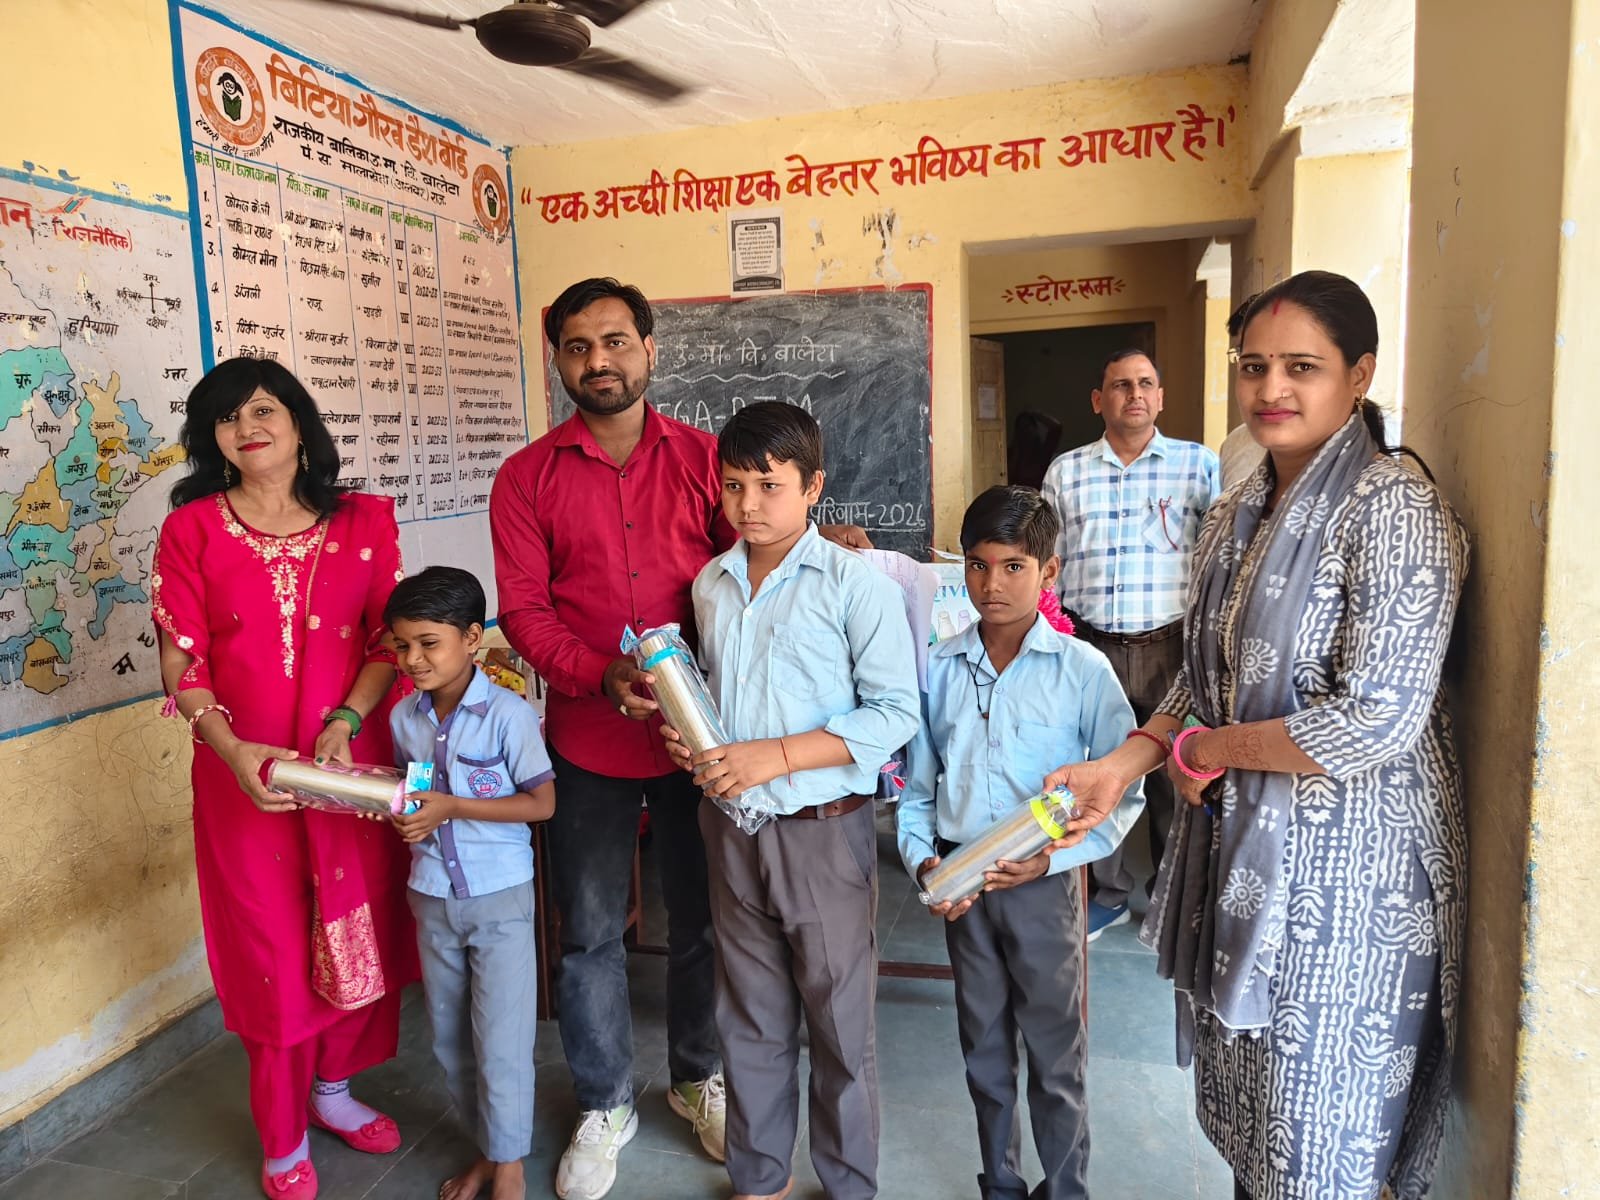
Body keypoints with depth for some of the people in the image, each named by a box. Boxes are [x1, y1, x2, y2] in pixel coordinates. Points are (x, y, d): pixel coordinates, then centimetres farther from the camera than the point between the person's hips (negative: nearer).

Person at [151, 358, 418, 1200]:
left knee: (361, 932, 12)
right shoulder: (190, 529, -1)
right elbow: (182, 661, -4)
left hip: (354, 763, 2)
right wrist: (232, 748, -18)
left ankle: (333, 1087, 38)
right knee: (273, 949, 9)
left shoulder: (363, 521, 2)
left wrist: (346, 722, -15)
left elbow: (390, 638, 0)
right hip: (246, 771, -1)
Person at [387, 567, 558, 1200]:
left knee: (500, 1042, 3)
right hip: (432, 900, 6)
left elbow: (542, 802, -14)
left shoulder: (508, 713, -17)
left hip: (500, 898, -5)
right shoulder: (403, 716, 1)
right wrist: (398, 811, -10)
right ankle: (486, 1146, 38)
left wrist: (452, 808, -21)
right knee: (449, 1039, 17)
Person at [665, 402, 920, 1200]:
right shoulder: (711, 584, 5)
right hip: (731, 826, 5)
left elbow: (894, 710, -14)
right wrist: (688, 737, -3)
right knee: (748, 1016, 18)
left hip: (822, 827, -5)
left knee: (839, 1020, 9)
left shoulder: (854, 582, -12)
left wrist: (776, 756, -21)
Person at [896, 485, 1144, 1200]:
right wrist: (922, 861, -6)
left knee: (1055, 1055, 10)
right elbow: (916, 785, 7)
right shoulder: (940, 668, 1)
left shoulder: (1082, 670, -9)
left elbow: (1126, 792, -7)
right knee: (984, 1049, 18)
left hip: (1043, 883, -3)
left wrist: (1053, 856, -17)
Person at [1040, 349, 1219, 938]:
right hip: (1089, 645, 2)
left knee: (1172, 776, 7)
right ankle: (1106, 893, 27)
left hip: (1170, 646, -1)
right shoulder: (1065, 471, 11)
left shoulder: (1200, 465, 6)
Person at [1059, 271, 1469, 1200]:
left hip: (1342, 863, -7)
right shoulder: (1242, 512, 8)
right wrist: (1121, 766, 2)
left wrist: (1203, 749, -12)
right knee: (1244, 1123, 20)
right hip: (1242, 844, 7)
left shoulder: (1396, 510, -15)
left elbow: (1377, 722, -23)